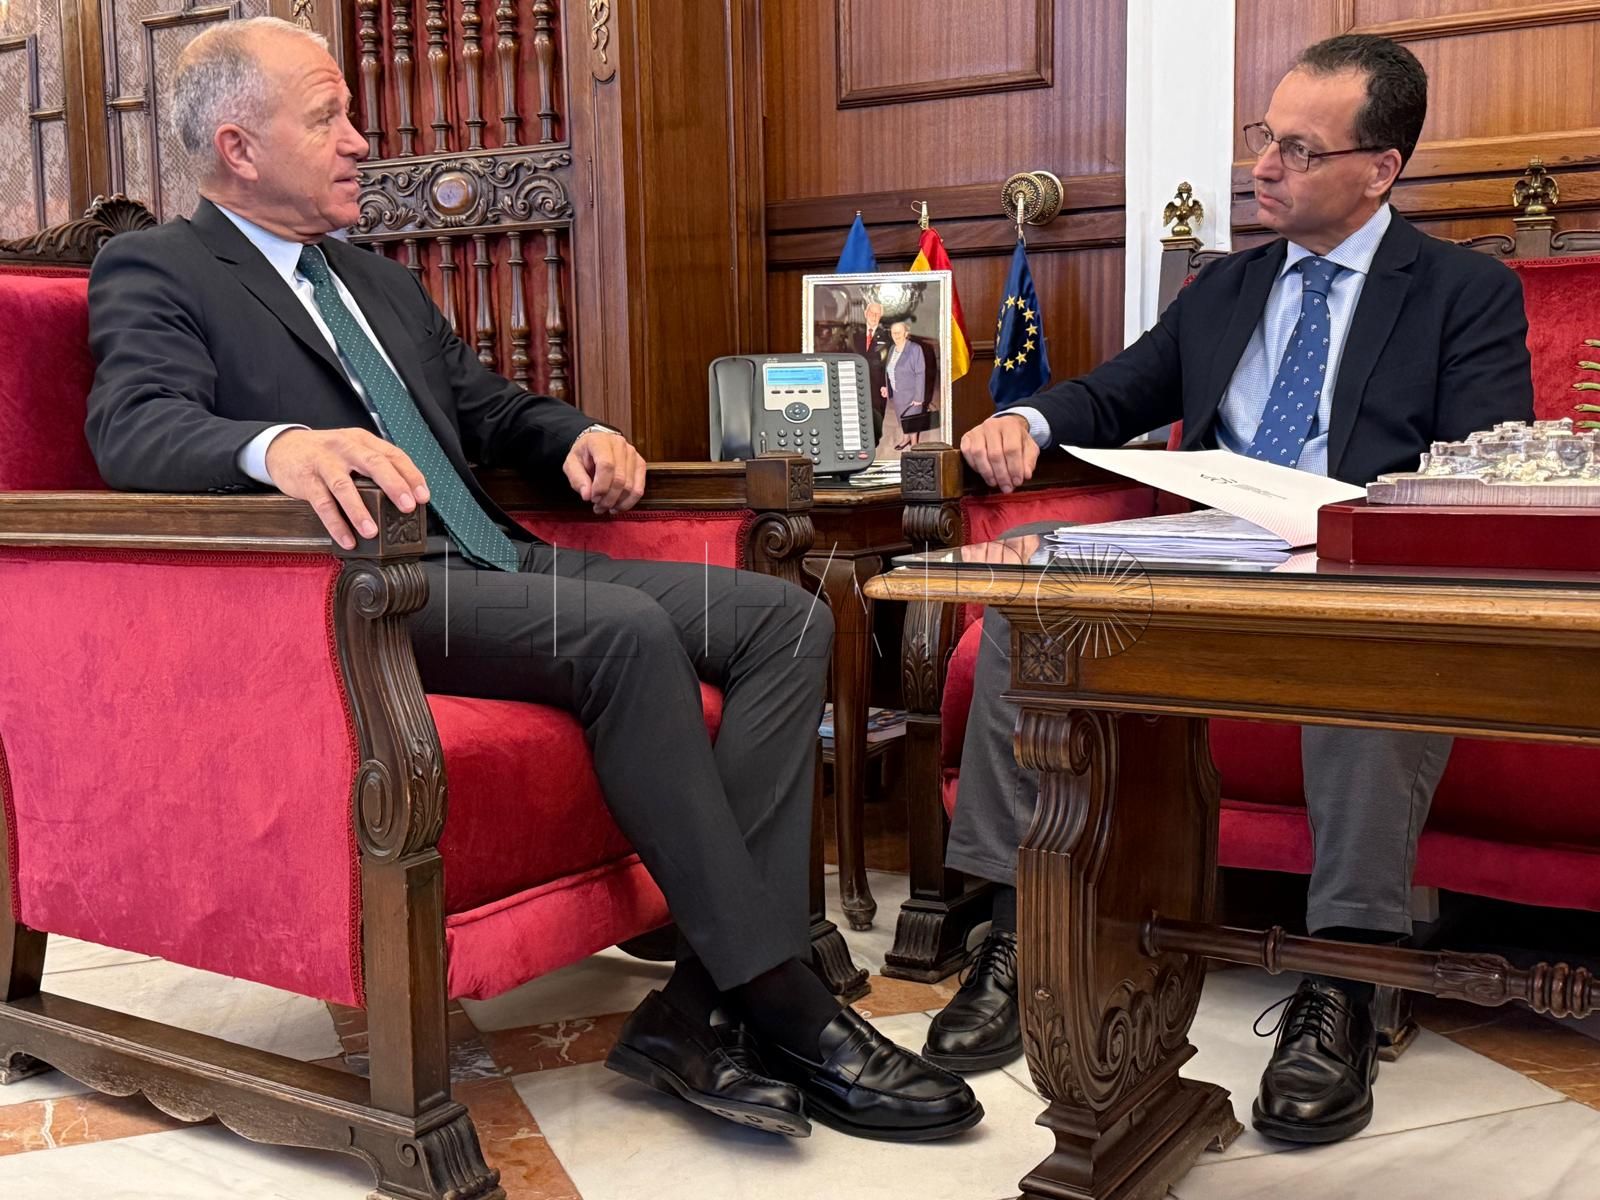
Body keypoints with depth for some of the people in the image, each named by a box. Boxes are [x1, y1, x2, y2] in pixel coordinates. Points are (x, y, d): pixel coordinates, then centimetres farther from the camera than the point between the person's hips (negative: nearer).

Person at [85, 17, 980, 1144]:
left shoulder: (381, 280, 27)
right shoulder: (156, 271, 3)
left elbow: (485, 403, 35)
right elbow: (136, 428, -16)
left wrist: (575, 435, 11)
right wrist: (284, 446, -38)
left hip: (490, 562, 8)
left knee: (786, 617, -9)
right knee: (624, 630, -33)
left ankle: (701, 1005, -18)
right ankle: (781, 1005, -22)